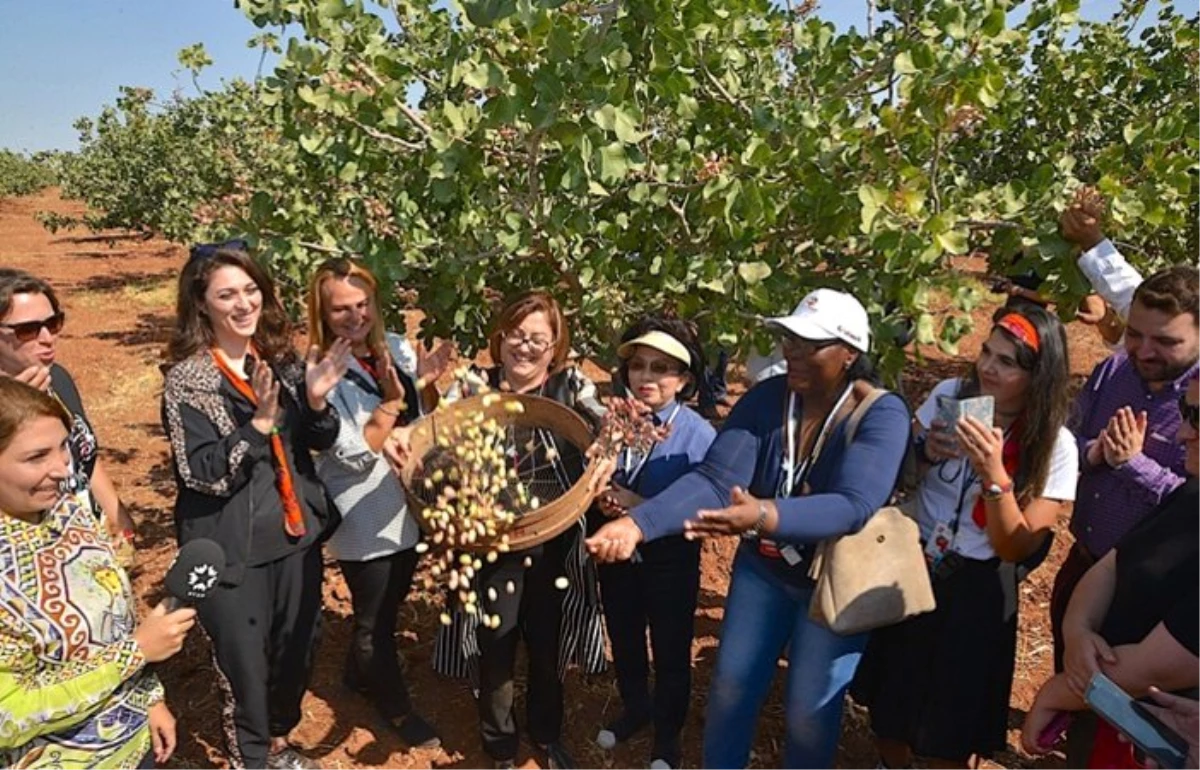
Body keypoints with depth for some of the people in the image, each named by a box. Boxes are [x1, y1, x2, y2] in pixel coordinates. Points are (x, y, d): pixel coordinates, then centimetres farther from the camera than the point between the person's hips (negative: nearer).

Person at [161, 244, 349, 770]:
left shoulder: (282, 357, 2)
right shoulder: (187, 380, -13)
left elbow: (319, 441, 5)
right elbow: (202, 473, -20)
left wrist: (316, 400, -14)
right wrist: (260, 421, -28)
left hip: (295, 532, 5)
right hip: (232, 548, -5)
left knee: (298, 646, 19)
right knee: (244, 662, 10)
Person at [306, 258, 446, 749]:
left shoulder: (396, 347, -2)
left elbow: (422, 419, 9)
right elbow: (356, 454, -22)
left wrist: (403, 433, -11)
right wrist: (394, 399, -30)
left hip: (411, 505, 6)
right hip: (365, 518, -6)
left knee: (391, 602, 26)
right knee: (375, 618, 14)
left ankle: (360, 673, 52)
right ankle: (397, 707, 37)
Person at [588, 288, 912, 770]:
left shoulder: (882, 414, -22)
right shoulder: (767, 398, -13)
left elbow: (853, 506, -35)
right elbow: (714, 479, -22)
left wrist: (766, 517, -54)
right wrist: (638, 523, -38)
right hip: (763, 567, 3)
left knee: (809, 710, 8)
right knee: (731, 685, 12)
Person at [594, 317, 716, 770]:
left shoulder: (699, 435, -20)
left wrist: (643, 507, -29)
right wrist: (600, 497, -18)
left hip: (671, 560, -4)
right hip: (616, 551, 4)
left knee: (670, 652, 16)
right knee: (624, 642, 25)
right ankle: (635, 709, 53)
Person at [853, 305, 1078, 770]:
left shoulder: (1054, 446, -15)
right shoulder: (949, 394, -8)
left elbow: (1016, 548, -18)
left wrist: (993, 474, -31)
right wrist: (923, 452, -21)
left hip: (976, 591, -3)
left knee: (950, 726, 14)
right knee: (888, 700, 21)